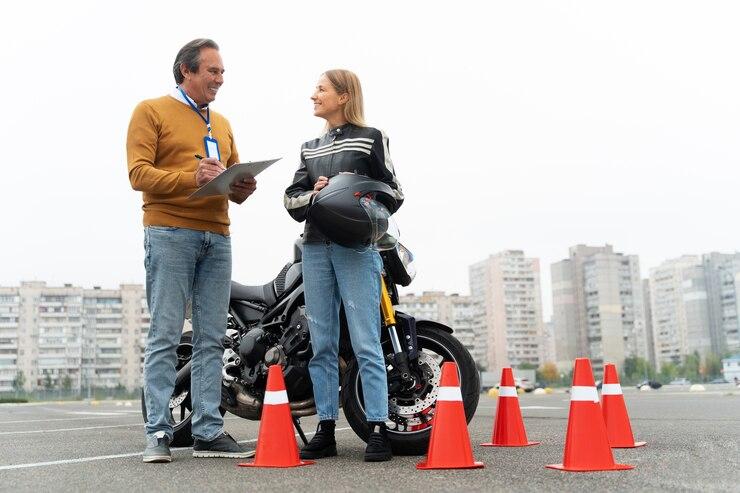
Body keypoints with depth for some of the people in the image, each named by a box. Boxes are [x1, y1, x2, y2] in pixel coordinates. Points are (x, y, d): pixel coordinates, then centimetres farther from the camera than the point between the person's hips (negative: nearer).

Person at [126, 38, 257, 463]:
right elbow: (139, 172, -7)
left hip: (217, 237, 6)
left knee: (212, 339, 4)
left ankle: (209, 432, 8)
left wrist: (242, 188, -1)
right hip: (170, 233, -6)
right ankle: (159, 432, -2)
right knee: (165, 337, -6)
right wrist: (192, 178, -21)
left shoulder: (222, 124, 24)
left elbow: (235, 175, 23)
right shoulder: (152, 111, 5)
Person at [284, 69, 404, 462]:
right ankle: (326, 430, 10)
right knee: (322, 344, 5)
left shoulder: (370, 139, 6)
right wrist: (313, 194, -7)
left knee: (365, 343, -8)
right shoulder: (310, 148, 21)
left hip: (356, 246, -5)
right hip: (315, 247, 5)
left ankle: (378, 430, -5)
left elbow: (392, 192, 3)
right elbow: (292, 198, 14)